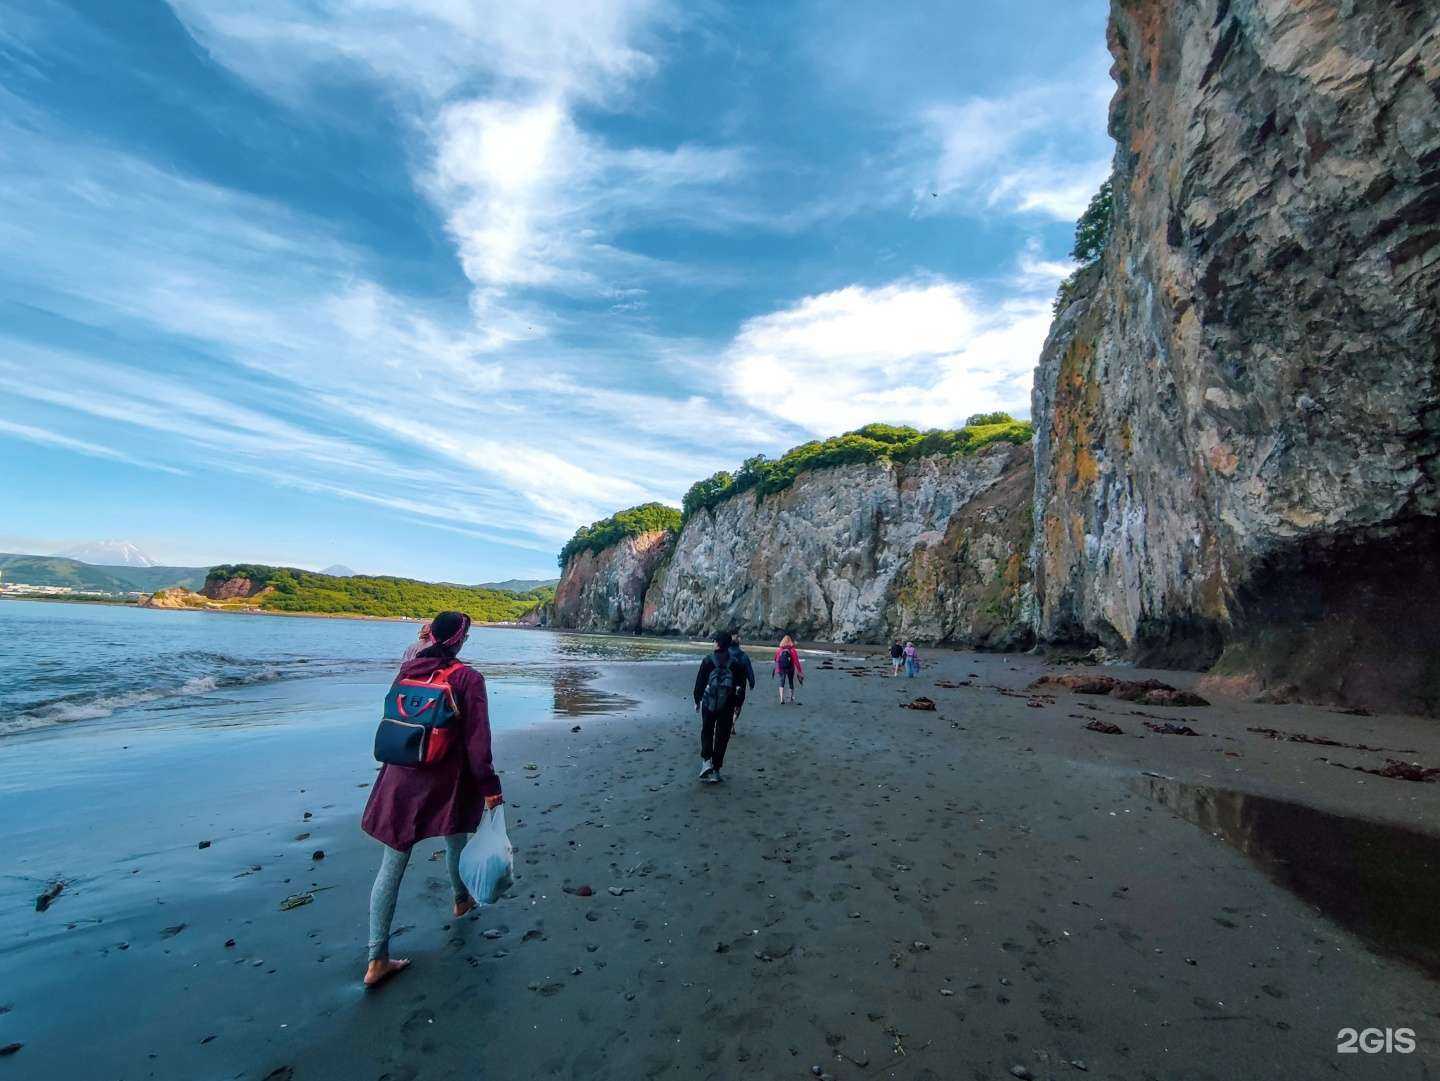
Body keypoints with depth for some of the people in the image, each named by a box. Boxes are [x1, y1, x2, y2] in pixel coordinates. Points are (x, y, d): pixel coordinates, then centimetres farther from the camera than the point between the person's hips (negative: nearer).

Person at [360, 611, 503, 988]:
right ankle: (461, 900, 49)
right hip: (447, 781, -3)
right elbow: (477, 739, -17)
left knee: (391, 866, 9)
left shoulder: (408, 670, -1)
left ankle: (377, 960, 13)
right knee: (455, 841, 24)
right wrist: (489, 785, -11)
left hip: (401, 780, 4)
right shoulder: (468, 678, -17)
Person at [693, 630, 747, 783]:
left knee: (706, 732, 17)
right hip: (727, 707, 1)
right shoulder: (736, 663, -3)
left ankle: (706, 760, -1)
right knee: (722, 737, 10)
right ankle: (715, 771, 13)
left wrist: (697, 700, 9)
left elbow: (699, 682, -4)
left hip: (708, 704, -1)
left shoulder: (708, 661, -8)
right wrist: (737, 707, 11)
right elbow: (740, 686, 2)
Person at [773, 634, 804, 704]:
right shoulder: (793, 651, -10)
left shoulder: (779, 650, -3)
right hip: (790, 669, -1)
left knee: (782, 683, 7)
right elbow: (796, 662, -10)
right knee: (791, 683, 14)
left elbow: (776, 661, 6)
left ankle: (782, 699, -7)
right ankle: (791, 699, 22)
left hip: (781, 669, 1)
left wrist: (777, 670, 20)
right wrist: (800, 672, -4)